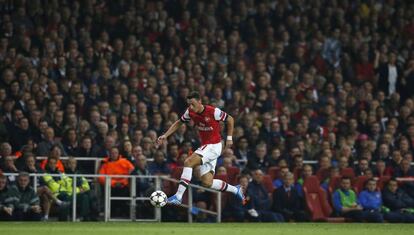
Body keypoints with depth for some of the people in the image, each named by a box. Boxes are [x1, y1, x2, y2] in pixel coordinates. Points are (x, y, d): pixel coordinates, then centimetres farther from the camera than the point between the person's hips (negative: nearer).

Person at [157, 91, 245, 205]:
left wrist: (229, 138, -3)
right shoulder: (190, 112, -1)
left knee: (188, 162, -25)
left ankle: (179, 196, -25)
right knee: (207, 183, 2)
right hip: (204, 146, 7)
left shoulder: (213, 111, -18)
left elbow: (230, 119, -3)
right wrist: (165, 135, 5)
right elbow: (178, 123, 14)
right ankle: (235, 190, 24)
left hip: (214, 146, -7)